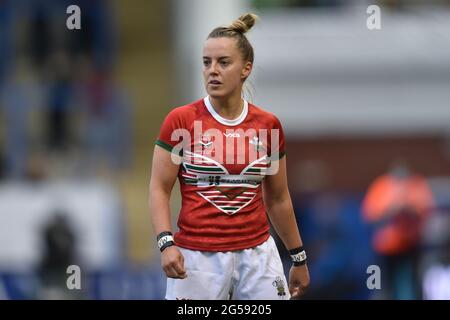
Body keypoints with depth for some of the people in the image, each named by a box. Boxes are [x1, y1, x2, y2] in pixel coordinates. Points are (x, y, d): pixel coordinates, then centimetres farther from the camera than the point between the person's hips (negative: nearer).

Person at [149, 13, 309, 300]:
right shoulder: (181, 120, -4)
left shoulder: (268, 125, 4)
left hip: (257, 255, 3)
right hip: (197, 257, -2)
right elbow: (159, 189, -2)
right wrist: (166, 243, -17)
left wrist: (298, 258, 18)